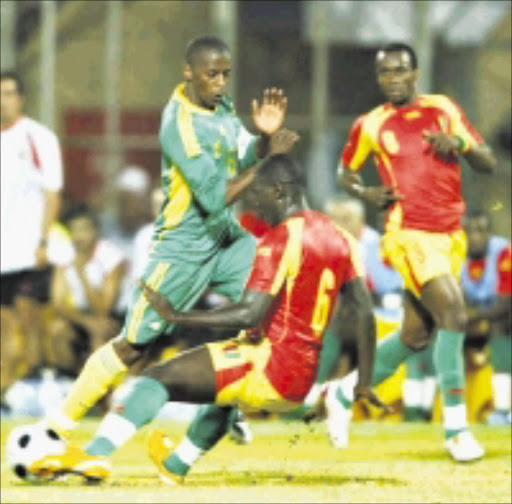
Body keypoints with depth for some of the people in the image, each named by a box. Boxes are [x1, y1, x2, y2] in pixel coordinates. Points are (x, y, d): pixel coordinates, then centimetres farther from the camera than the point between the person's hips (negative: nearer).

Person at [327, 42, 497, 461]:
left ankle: (343, 395, 30)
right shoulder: (370, 126, 3)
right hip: (410, 234, -5)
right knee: (454, 314, -22)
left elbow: (489, 164, 7)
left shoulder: (444, 110, 9)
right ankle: (456, 426, -18)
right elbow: (345, 172, 18)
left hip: (450, 235, 5)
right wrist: (365, 193, -3)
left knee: (416, 337, 10)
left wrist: (459, 143, -13)